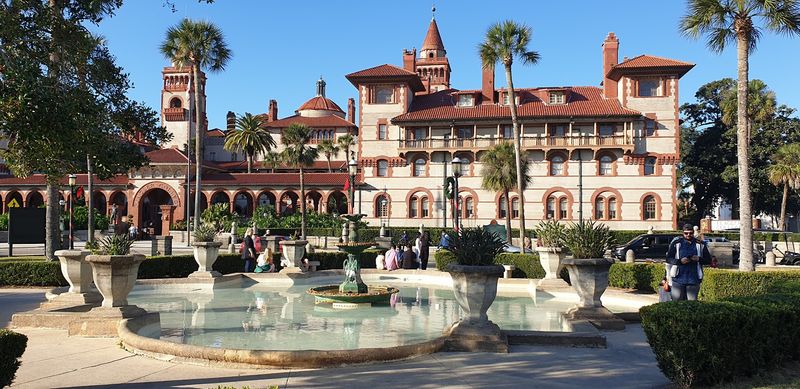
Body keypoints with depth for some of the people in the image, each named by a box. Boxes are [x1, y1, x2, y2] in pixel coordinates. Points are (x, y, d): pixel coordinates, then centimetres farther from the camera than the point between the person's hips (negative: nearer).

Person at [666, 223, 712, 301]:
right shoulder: (676, 244, 6)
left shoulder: (700, 245, 10)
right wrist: (680, 261, -15)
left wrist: (699, 259, -10)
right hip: (678, 279, -1)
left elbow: (709, 260, 11)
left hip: (693, 280, 1)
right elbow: (668, 259, 2)